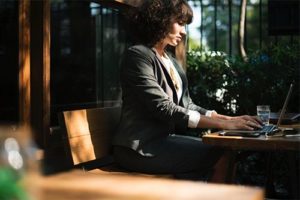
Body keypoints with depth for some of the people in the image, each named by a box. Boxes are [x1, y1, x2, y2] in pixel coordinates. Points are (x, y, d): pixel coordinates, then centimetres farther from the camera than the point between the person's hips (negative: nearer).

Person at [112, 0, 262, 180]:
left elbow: (186, 105, 11)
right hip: (140, 147, -8)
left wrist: (229, 119, -4)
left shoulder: (171, 60, 15)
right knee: (217, 152, -18)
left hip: (166, 138, 8)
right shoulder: (137, 55, -10)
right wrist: (223, 124, -21)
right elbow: (164, 109, -19)